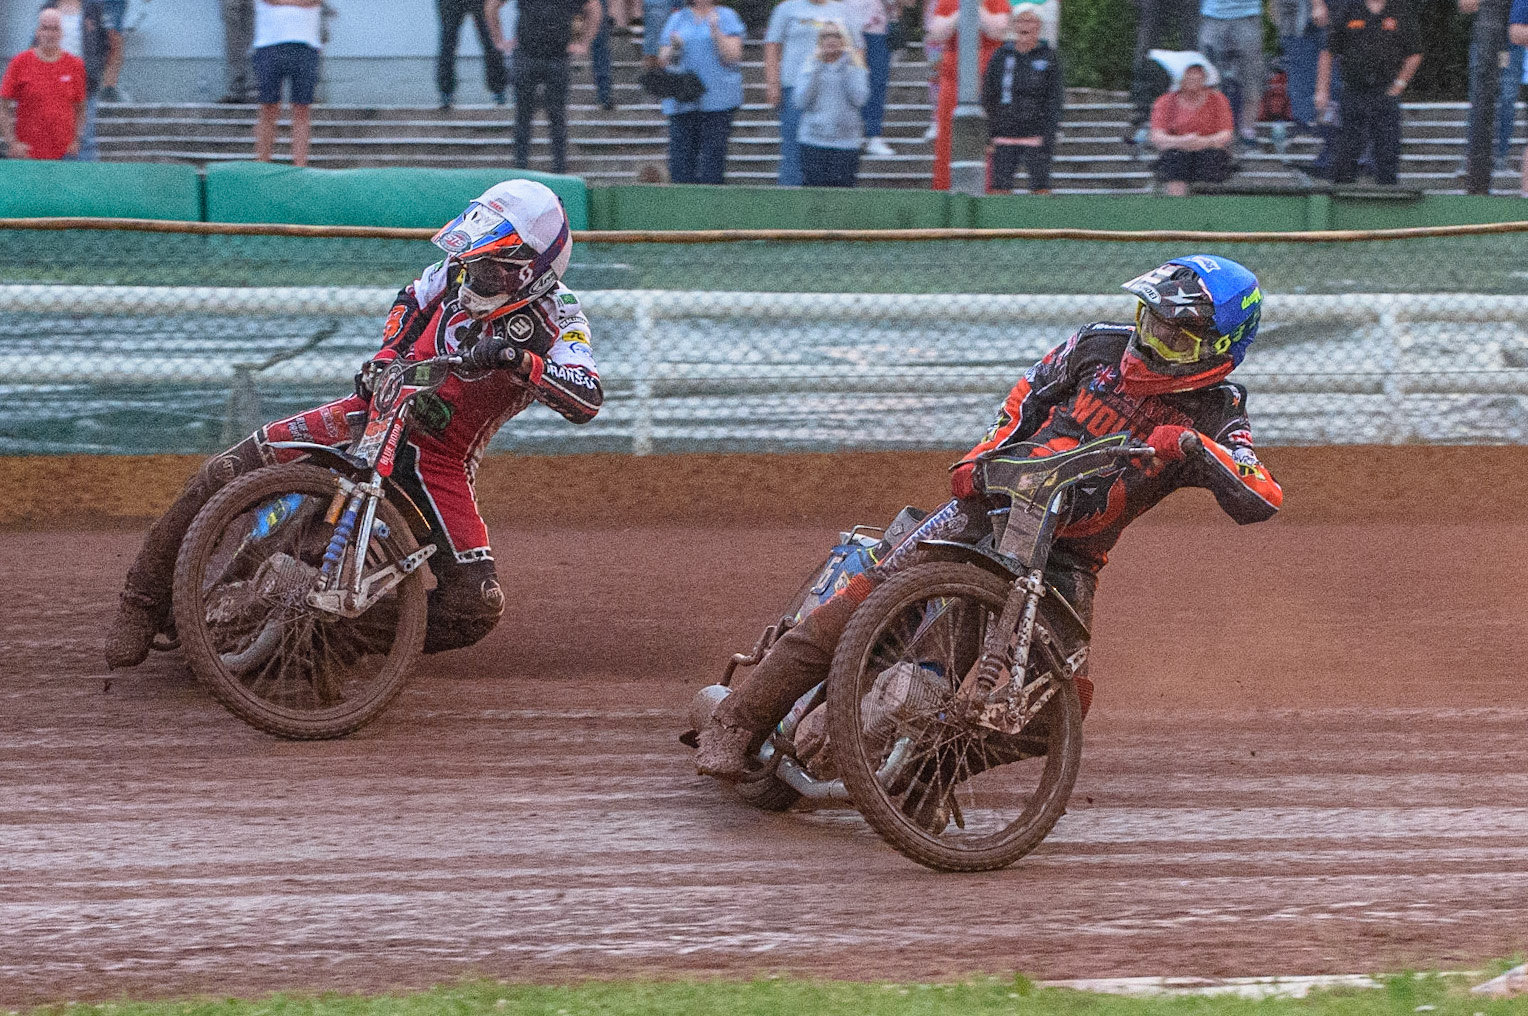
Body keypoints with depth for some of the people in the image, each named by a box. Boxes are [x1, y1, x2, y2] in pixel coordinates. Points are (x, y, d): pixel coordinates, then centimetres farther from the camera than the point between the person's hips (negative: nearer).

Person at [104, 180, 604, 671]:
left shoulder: (556, 320, -14)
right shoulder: (463, 270, -2)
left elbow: (587, 401, -31)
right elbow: (412, 300, 20)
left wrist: (519, 360, -43)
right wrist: (385, 357, 3)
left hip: (441, 461, -2)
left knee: (477, 605, -22)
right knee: (228, 472, -15)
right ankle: (144, 605, -3)